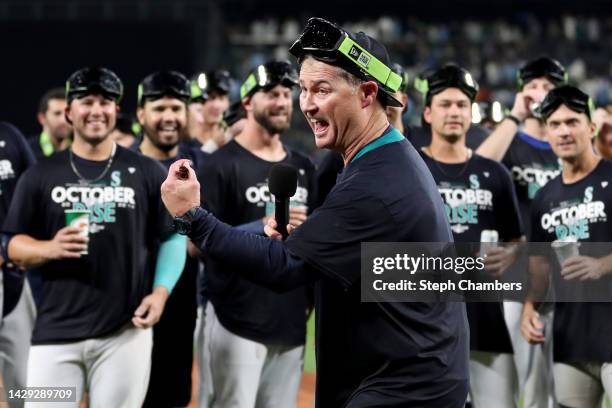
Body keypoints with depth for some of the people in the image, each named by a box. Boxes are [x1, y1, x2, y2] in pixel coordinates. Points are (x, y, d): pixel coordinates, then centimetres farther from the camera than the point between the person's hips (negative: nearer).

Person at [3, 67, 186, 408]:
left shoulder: (147, 172, 6)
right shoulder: (41, 175, 7)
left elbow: (173, 237, 9)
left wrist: (161, 291, -7)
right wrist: (50, 248, -14)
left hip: (126, 331, 0)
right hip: (56, 330, 0)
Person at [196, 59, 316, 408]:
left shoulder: (303, 166, 14)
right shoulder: (223, 165, -6)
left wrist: (311, 296, 11)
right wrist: (263, 229, -22)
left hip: (291, 322, 6)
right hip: (238, 323, -6)